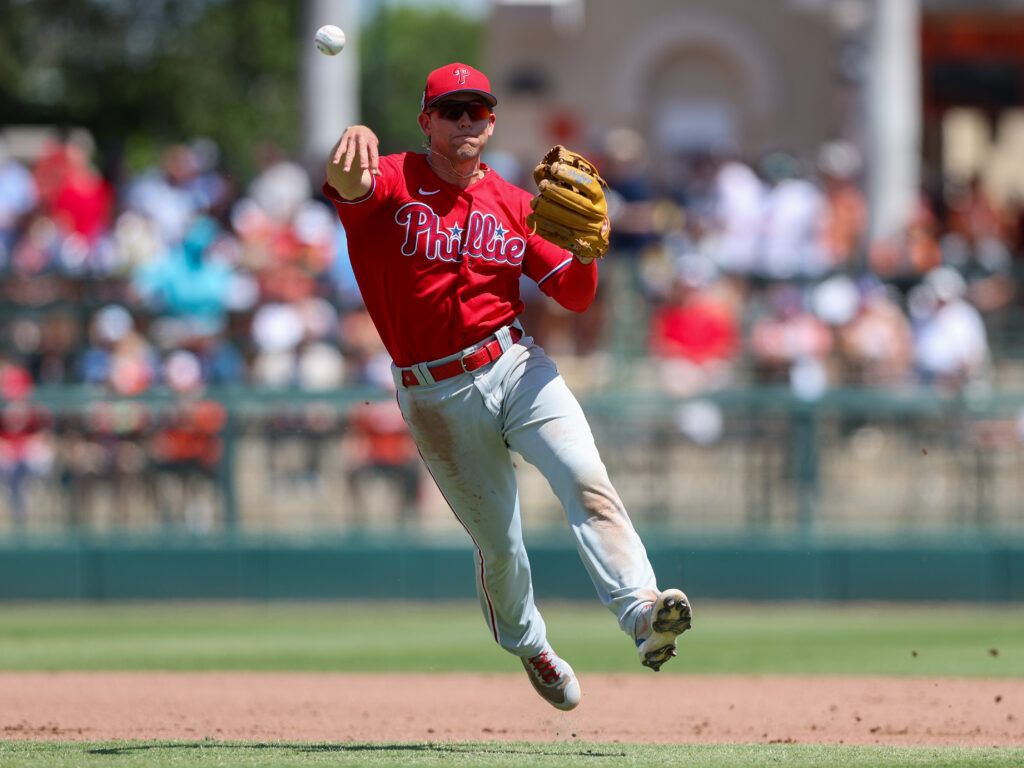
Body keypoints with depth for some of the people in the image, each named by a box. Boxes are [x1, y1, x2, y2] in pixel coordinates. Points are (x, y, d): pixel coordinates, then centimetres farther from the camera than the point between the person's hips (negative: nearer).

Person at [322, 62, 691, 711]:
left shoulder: (512, 205, 7)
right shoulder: (391, 183, -5)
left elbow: (575, 296, 8)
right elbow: (348, 184, -30)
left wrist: (587, 250, -15)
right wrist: (354, 149, -55)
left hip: (515, 366, 2)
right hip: (436, 396, -2)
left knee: (587, 480, -23)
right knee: (498, 541, 8)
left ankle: (642, 612, -35)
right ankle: (527, 643, 36)